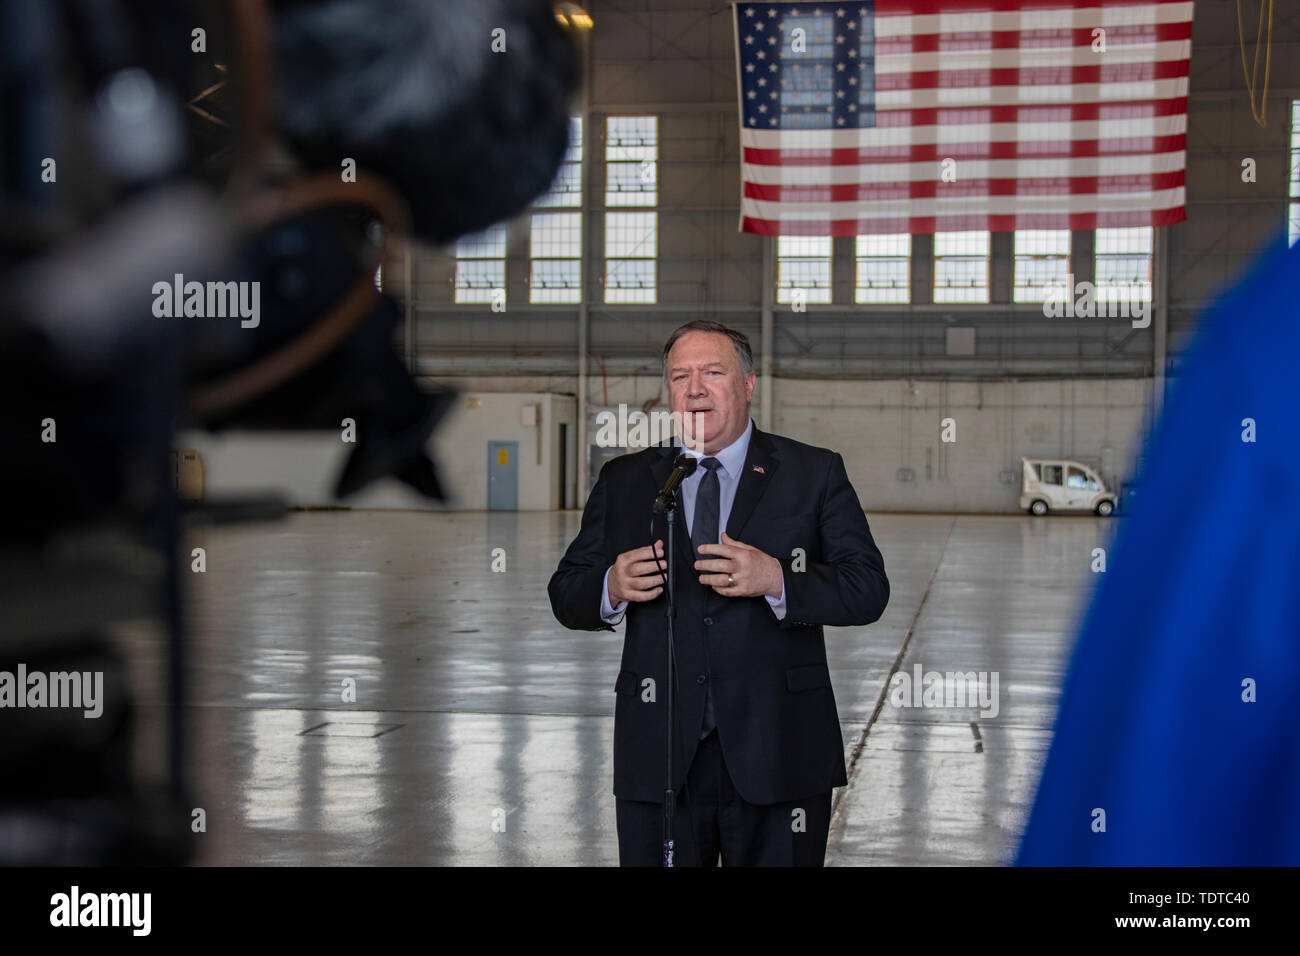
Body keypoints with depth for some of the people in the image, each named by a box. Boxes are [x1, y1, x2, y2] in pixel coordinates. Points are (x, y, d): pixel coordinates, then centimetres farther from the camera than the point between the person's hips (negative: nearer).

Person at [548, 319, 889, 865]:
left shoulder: (814, 474, 4)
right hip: (659, 754, 2)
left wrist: (776, 580, -21)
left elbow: (869, 590, -5)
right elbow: (566, 595, 10)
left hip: (777, 755, -1)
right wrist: (612, 588, -13)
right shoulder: (623, 482, 10)